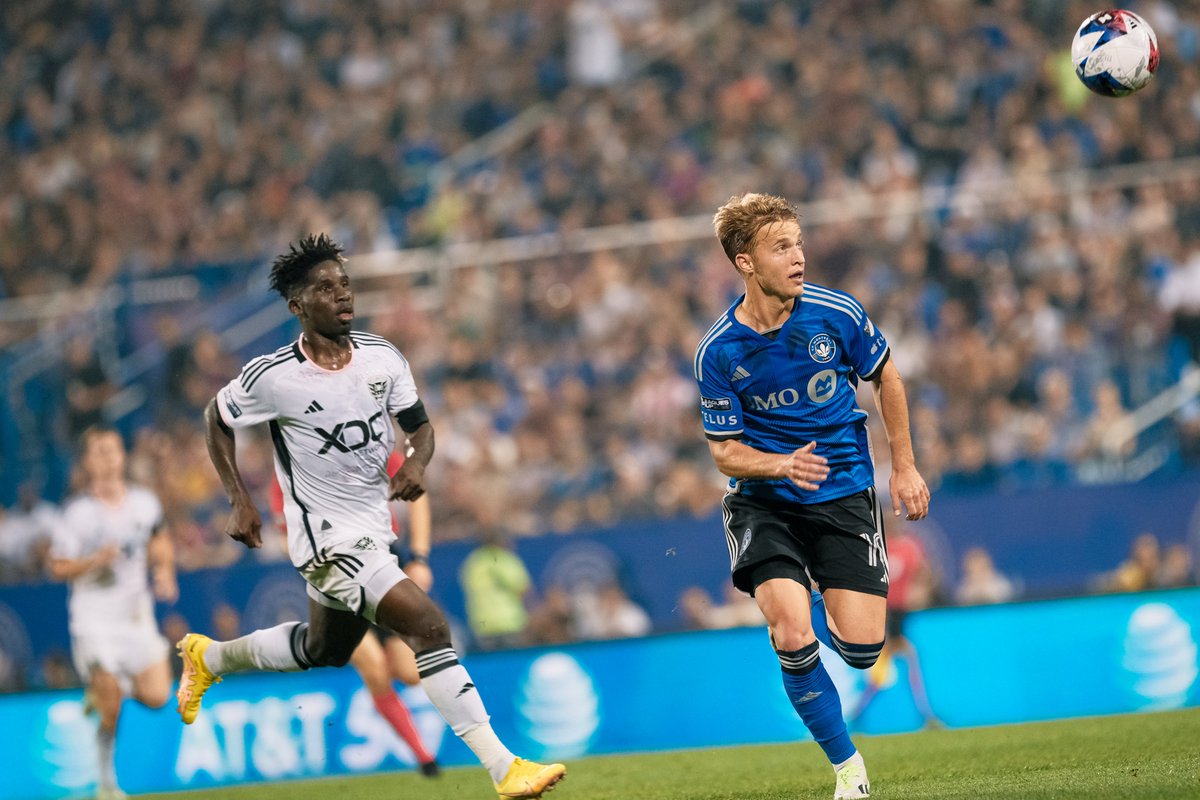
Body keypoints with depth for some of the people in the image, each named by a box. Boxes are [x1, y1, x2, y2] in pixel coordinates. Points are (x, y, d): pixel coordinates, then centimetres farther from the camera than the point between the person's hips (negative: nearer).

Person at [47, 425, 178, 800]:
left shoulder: (144, 502, 3)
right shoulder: (78, 512, -10)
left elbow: (161, 541, 22)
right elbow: (57, 568, -7)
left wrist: (164, 572, 5)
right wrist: (97, 560, -21)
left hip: (136, 613, 4)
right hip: (94, 618, -4)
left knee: (156, 696, -6)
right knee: (111, 711, -10)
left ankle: (104, 689, 25)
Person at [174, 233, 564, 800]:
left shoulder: (382, 358, -3)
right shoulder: (273, 377, -16)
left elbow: (419, 424, 10)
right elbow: (216, 418, 2)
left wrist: (417, 462, -12)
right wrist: (240, 502, -2)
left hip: (372, 529, 7)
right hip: (326, 537, -7)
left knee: (325, 651, 27)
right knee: (429, 625, -22)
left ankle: (209, 657, 51)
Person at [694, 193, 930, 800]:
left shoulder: (837, 314, -10)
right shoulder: (718, 353, -13)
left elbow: (885, 378, 9)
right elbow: (724, 450, -5)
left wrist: (904, 467, 10)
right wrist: (783, 465, -25)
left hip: (844, 495, 1)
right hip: (763, 502, -1)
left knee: (860, 648, -8)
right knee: (792, 639, -22)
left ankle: (818, 614, 31)